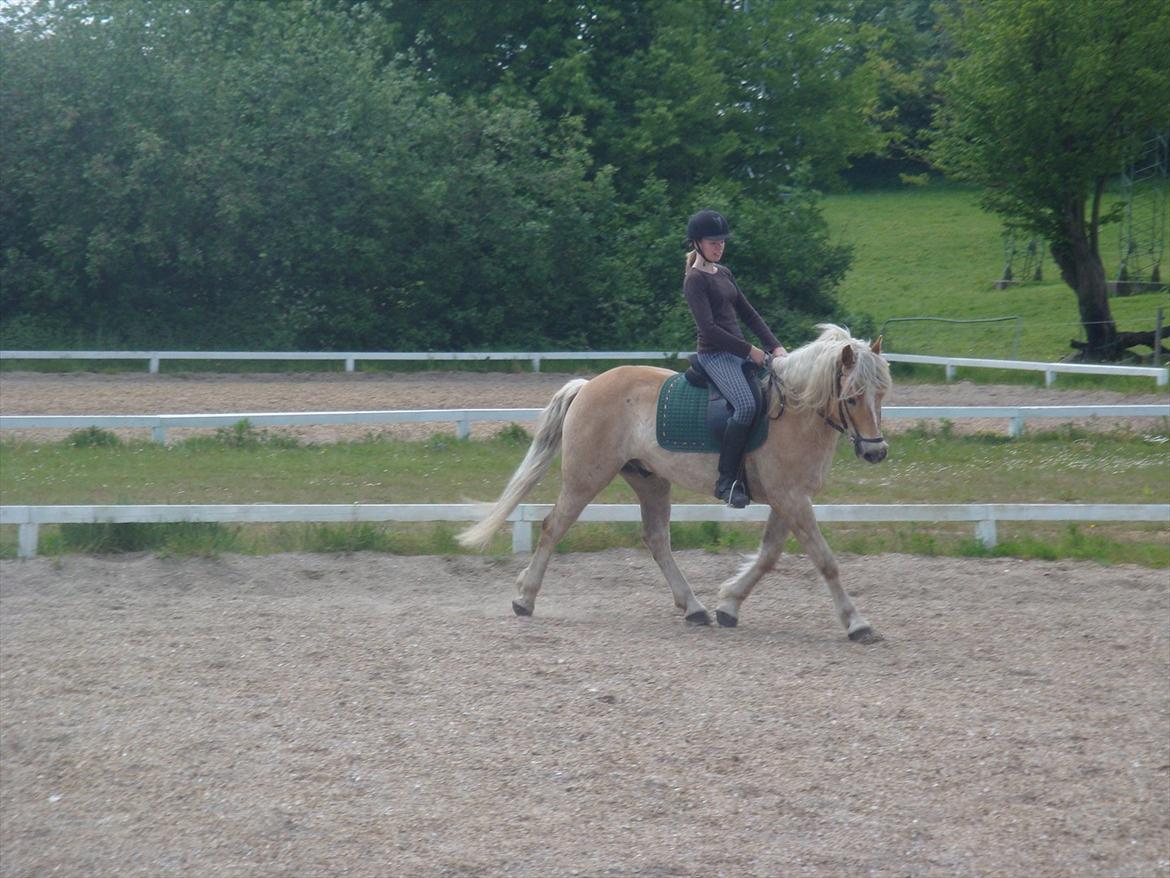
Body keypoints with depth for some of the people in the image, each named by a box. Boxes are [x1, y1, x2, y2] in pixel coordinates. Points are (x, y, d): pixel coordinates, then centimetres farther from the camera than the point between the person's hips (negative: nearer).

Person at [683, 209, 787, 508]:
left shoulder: (723, 273, 18)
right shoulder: (695, 279, -8)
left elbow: (749, 314, 18)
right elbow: (708, 327, -17)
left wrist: (775, 346, 5)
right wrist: (749, 351, -16)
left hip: (739, 352, 9)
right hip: (715, 354, -9)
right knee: (746, 405, -30)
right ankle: (726, 480, -26)